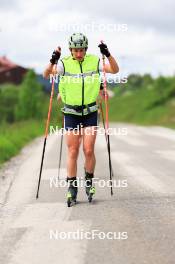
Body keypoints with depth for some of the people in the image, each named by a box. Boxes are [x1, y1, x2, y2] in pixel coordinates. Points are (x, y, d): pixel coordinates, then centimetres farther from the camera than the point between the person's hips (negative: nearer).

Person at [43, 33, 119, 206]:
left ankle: (89, 181, 16)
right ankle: (72, 188, 11)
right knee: (72, 152, 1)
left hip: (90, 113, 0)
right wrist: (53, 61, -31)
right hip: (71, 114, 0)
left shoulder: (94, 61, -2)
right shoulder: (65, 64, -5)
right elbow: (46, 75, -13)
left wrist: (107, 54, -21)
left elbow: (115, 70, -6)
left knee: (88, 150, -7)